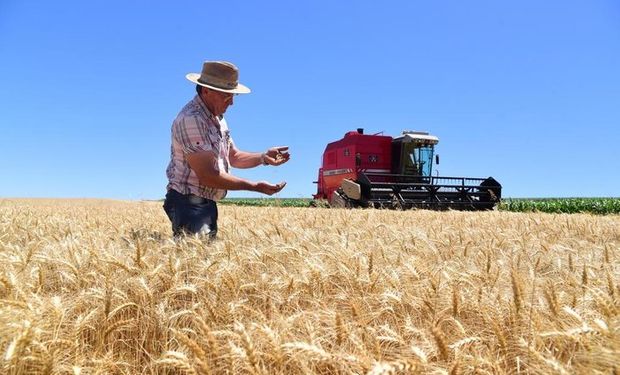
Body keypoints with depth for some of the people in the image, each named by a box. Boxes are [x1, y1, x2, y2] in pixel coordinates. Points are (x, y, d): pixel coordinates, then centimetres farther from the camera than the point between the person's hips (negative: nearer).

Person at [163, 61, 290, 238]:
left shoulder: (217, 118, 11)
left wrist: (264, 157, -2)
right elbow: (208, 176, -24)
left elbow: (233, 157, 17)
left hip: (208, 203, 10)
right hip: (189, 204, -9)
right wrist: (255, 187, -20)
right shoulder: (191, 119, -21)